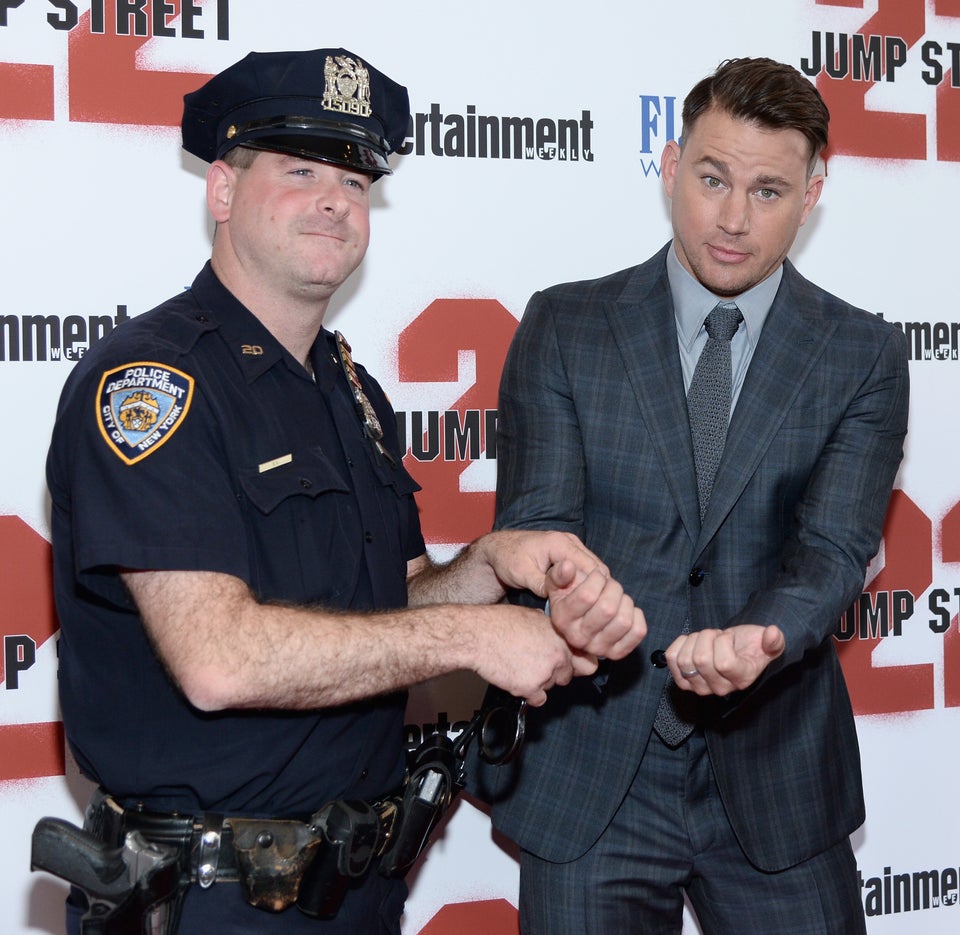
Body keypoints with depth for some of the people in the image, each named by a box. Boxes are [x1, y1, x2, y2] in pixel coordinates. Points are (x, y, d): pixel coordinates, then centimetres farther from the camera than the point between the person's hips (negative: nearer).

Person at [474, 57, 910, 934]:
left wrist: (760, 637, -32)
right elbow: (534, 523, -7)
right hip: (589, 778, 0)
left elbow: (832, 549, -10)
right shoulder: (563, 327, 1)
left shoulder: (862, 356, 1)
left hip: (776, 784, 1)